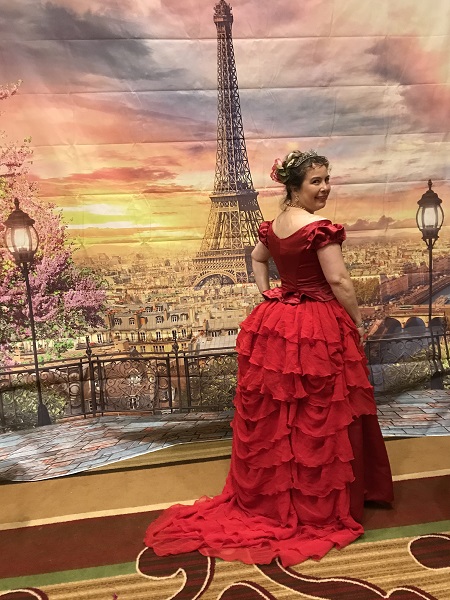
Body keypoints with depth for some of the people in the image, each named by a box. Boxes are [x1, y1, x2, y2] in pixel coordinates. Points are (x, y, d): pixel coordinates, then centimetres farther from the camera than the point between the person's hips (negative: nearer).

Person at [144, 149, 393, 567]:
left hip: (273, 324, 8)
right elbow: (338, 282, -16)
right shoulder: (319, 228, -17)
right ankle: (318, 503, 21)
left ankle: (267, 497, 33)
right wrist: (357, 322, -4)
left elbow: (257, 259, 23)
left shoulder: (272, 224, 7)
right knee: (319, 417, 6)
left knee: (272, 414, 16)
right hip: (317, 328, -8)